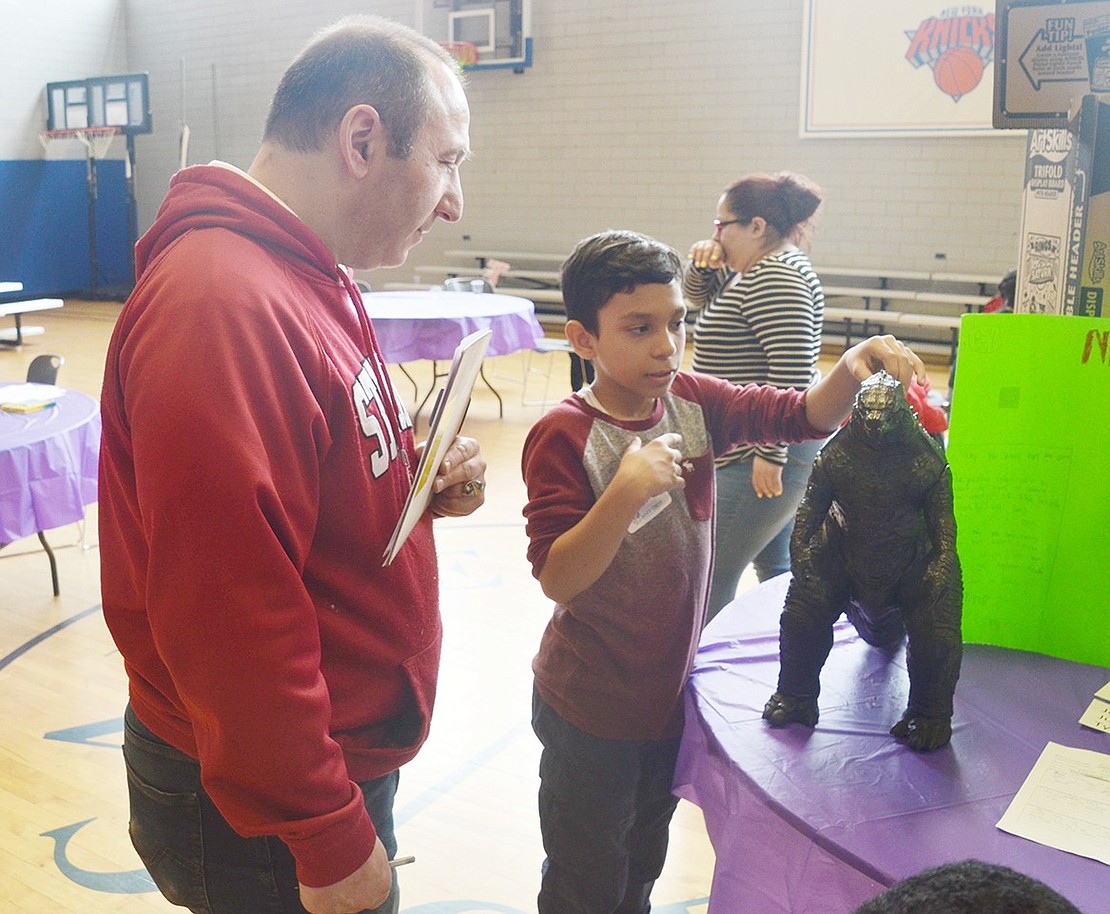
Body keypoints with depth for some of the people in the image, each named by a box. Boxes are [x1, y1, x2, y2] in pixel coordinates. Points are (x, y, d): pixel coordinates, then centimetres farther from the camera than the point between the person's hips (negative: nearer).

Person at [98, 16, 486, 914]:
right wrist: (329, 840, -21)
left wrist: (421, 479, -4)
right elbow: (229, 622, -30)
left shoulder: (311, 281, 6)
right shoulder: (221, 311, -28)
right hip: (259, 814, -9)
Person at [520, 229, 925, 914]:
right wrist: (627, 491, -38)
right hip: (590, 708, -6)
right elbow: (556, 578, -26)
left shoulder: (694, 402, -6)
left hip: (669, 689, 6)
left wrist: (853, 368, -26)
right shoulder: (563, 436, -22)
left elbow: (807, 416, -5)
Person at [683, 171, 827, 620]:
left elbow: (791, 373, -26)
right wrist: (702, 263, 3)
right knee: (775, 566, 19)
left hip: (762, 453, -11)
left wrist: (770, 454, -24)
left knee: (712, 574, -7)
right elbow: (697, 296, 24)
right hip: (759, 446, 11)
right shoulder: (754, 270, 12)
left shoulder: (777, 277, -20)